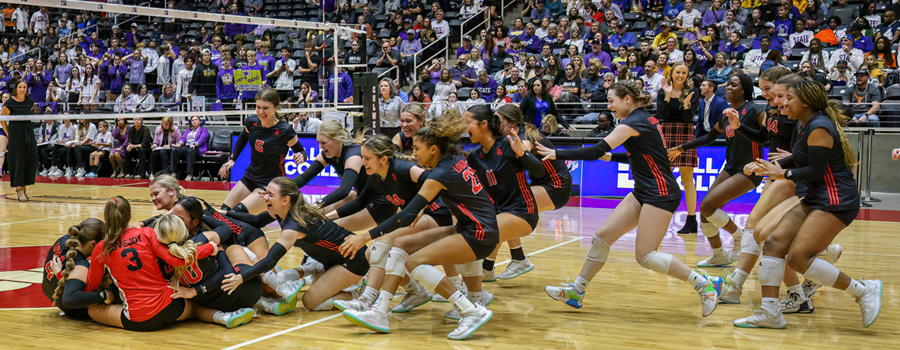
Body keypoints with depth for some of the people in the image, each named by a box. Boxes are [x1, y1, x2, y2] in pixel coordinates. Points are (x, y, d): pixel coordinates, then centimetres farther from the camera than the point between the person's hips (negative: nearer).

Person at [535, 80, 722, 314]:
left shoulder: (633, 123, -16)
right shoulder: (645, 119, 13)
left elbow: (597, 150, -22)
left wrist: (558, 154, -18)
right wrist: (611, 157, 23)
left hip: (660, 194, -10)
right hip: (643, 192, 10)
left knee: (645, 256, -10)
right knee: (602, 237, 4)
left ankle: (705, 283, -3)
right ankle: (576, 292, 11)